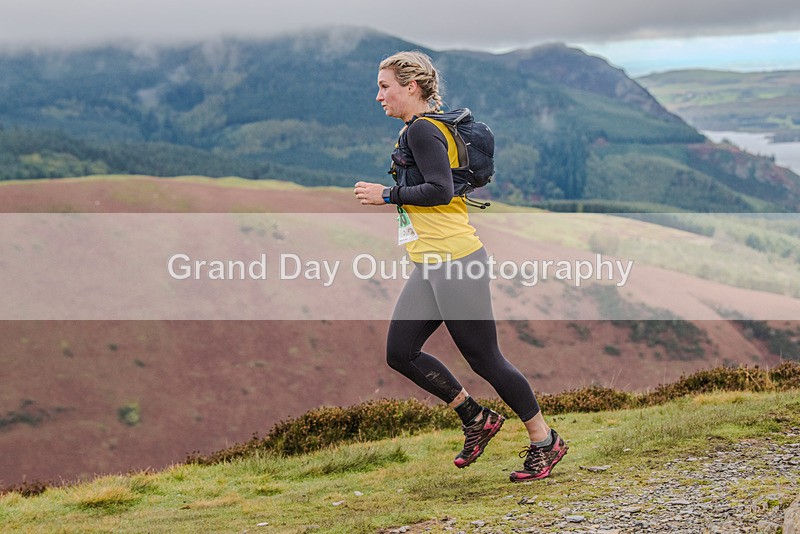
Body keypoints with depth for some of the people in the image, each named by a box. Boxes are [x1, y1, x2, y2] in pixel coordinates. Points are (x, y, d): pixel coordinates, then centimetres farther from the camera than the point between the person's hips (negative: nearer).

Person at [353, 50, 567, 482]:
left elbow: (441, 190, -22)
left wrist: (386, 195, -15)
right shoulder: (415, 130, 18)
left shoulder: (422, 130, -12)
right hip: (431, 267, 10)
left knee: (484, 359, -2)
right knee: (400, 353, 6)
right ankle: (475, 419, 18)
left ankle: (544, 442, 12)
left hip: (455, 260, -10)